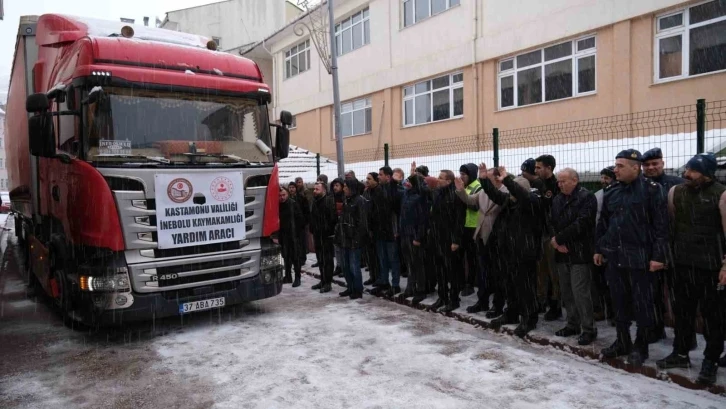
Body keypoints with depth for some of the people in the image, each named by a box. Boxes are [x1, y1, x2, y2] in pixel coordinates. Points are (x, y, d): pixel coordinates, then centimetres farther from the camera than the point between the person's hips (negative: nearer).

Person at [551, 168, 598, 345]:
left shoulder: (586, 197, -7)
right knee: (566, 292, 11)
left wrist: (558, 238, -13)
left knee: (580, 293, -7)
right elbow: (552, 223, 10)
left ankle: (588, 329, 4)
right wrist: (556, 242, -8)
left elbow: (581, 224, -18)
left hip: (580, 253, -7)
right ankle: (572, 324, 23)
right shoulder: (557, 200, 14)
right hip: (562, 253, 7)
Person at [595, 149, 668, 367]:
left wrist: (658, 256, -14)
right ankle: (622, 342, 27)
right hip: (614, 256, 6)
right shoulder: (611, 191, 10)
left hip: (640, 258, -6)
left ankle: (640, 346, 19)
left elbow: (661, 225, -10)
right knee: (619, 303, 13)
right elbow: (603, 223, 17)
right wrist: (598, 249, 15)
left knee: (642, 304, 5)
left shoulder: (651, 190, -7)